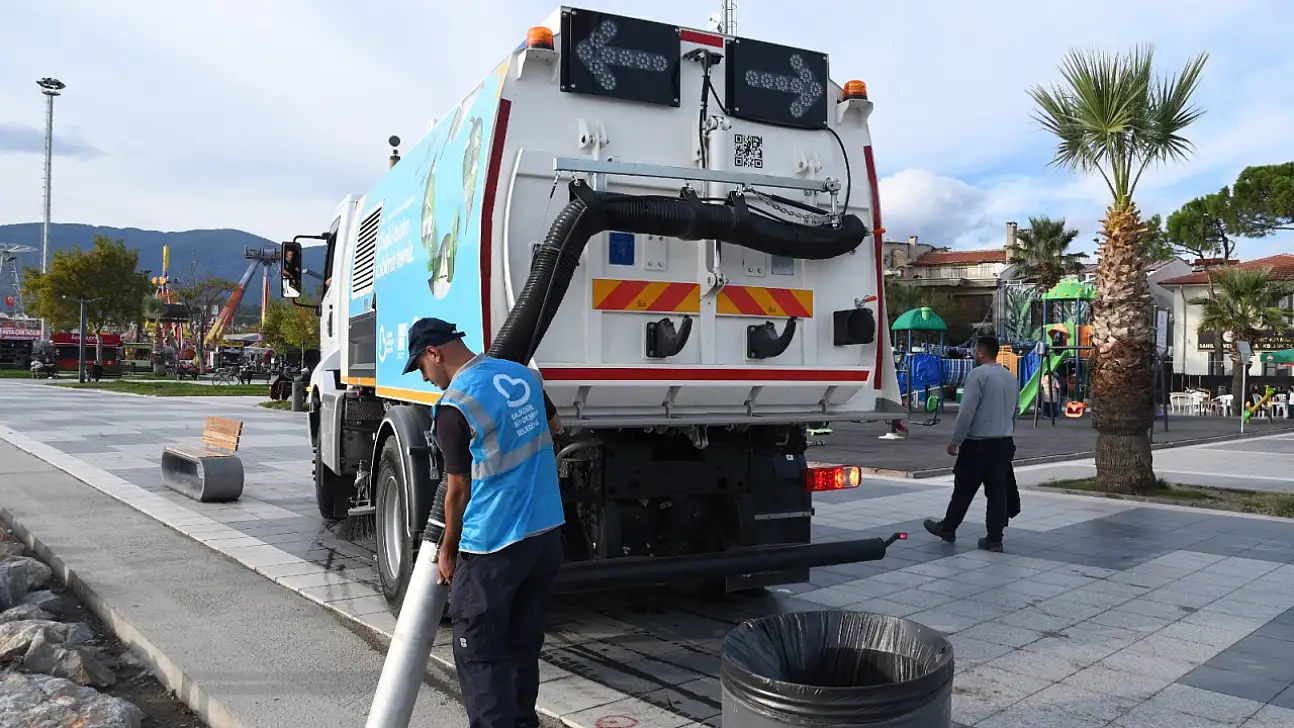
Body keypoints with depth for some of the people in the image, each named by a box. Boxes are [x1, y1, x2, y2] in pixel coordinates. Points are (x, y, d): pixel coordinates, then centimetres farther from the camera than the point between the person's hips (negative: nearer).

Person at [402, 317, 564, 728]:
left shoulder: (454, 406, -14)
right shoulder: (523, 375, 7)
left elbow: (458, 490, -7)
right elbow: (554, 426, 25)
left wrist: (447, 549, 6)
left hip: (494, 544, -7)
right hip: (549, 532, 8)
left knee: (479, 655, 2)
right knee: (523, 645, 18)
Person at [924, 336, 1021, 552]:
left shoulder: (978, 374, -14)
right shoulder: (1011, 377, 10)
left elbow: (966, 412, -17)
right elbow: (1015, 412, 17)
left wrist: (955, 441, -10)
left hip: (978, 444, -7)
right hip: (1004, 443, 7)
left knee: (964, 489, 6)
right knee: (997, 490, 7)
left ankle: (947, 528, 20)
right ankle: (994, 538, 8)